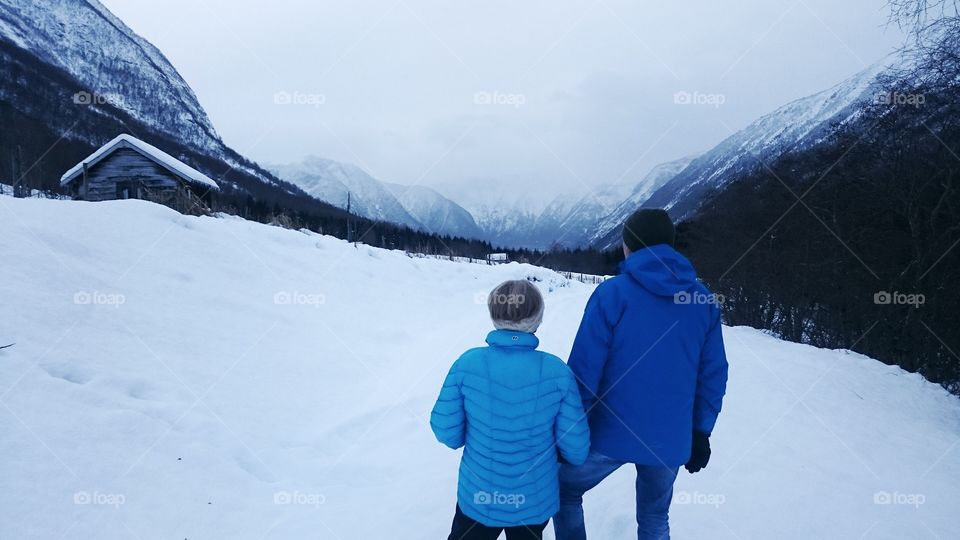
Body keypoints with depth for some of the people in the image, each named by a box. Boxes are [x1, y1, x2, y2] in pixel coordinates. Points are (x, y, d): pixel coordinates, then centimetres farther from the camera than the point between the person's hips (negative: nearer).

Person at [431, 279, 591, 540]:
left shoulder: (468, 363, -19)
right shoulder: (557, 371, -18)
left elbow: (446, 432, -12)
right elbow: (576, 449, -13)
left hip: (477, 498, 0)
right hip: (536, 501, 1)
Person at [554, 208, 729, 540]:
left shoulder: (612, 293, -13)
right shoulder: (704, 300, 0)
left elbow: (584, 370, -14)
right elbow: (713, 375, 4)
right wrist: (700, 433, 15)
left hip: (612, 433, -4)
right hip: (671, 439, 4)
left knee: (565, 491, 21)